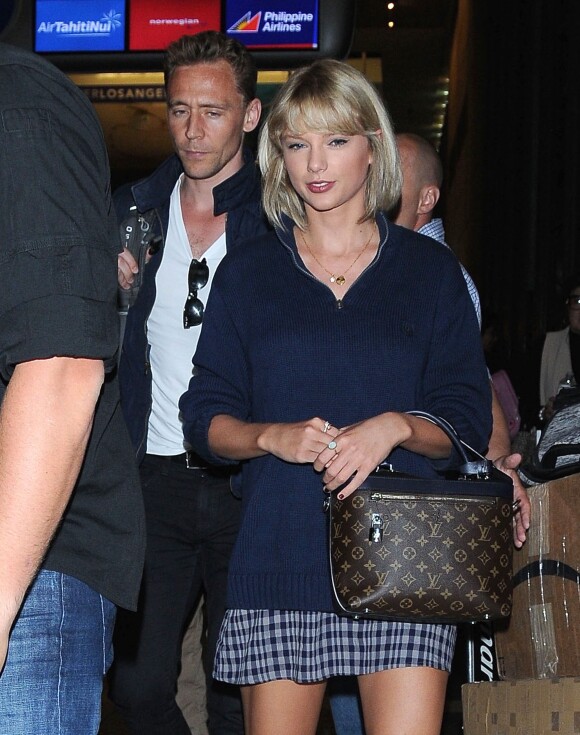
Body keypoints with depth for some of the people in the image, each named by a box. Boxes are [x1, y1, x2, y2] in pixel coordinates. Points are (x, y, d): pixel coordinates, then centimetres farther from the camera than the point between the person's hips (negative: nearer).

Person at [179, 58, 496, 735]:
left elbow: (469, 419, 7)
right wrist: (274, 436, -12)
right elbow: (204, 417, 8)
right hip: (278, 557, 1)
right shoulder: (247, 273, 12)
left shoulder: (429, 270, 10)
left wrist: (395, 427, -14)